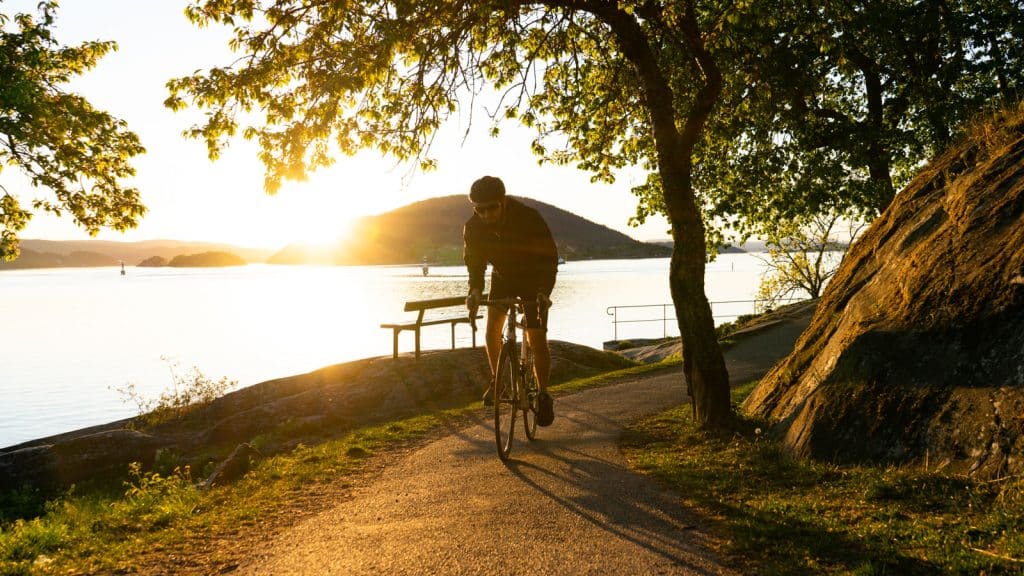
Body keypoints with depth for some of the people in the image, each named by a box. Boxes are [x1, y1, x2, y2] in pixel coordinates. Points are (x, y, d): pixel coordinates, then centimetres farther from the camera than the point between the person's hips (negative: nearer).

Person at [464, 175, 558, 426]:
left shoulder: (529, 218, -32)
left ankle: (544, 396, 2)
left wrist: (544, 291, -42)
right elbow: (475, 262, -10)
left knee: (536, 339, -10)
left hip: (533, 279, -3)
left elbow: (549, 257, -28)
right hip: (502, 277, 4)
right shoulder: (472, 227, -20)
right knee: (492, 329, -10)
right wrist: (475, 290, -29)